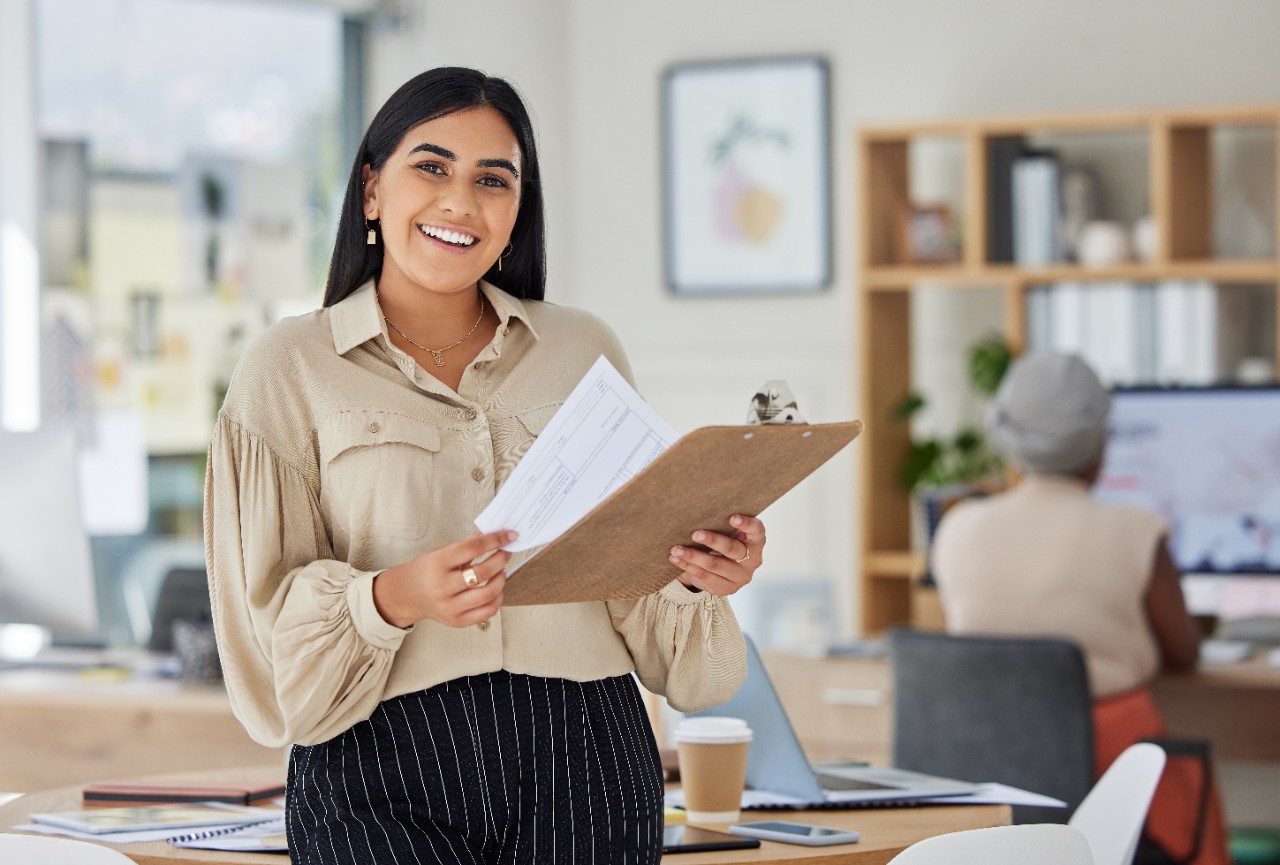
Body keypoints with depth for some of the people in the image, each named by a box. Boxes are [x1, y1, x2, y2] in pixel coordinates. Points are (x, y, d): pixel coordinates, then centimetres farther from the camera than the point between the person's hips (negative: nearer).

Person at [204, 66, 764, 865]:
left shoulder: (586, 351, 13)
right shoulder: (290, 368, 5)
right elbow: (270, 616, -1)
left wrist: (700, 574, -6)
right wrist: (393, 598, -19)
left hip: (580, 767, 2)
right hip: (381, 770, -2)